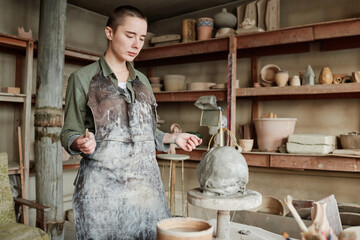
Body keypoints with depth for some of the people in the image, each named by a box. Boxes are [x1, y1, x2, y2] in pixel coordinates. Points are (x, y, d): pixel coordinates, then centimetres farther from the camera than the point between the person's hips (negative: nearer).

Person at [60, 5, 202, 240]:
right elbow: (69, 133, 1)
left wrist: (173, 138, 5)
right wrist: (81, 143, -19)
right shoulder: (83, 78, 0)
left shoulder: (142, 80, 14)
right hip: (103, 184, -4)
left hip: (146, 183, 4)